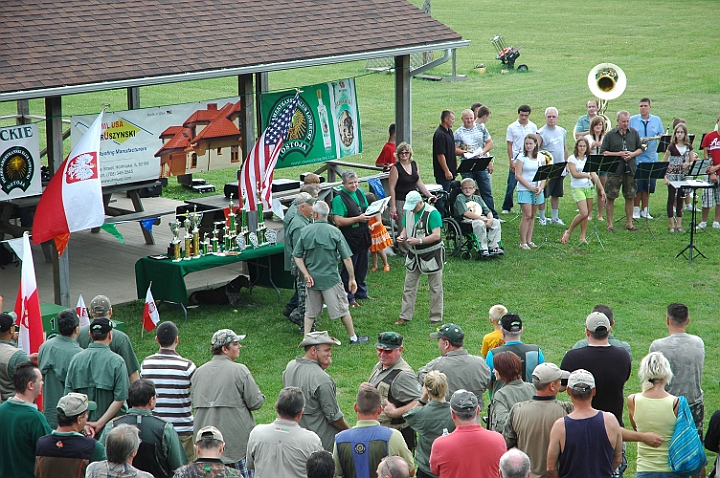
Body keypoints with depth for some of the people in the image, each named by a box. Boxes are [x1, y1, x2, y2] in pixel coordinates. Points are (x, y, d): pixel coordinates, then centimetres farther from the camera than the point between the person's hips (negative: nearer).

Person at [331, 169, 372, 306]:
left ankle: (361, 293, 32)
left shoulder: (360, 193, 8)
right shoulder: (339, 199, -16)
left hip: (363, 237, 8)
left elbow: (367, 208, 22)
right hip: (349, 239, -8)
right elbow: (338, 220, -22)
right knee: (349, 270, 1)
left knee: (362, 267, 19)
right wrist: (358, 219, -24)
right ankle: (349, 297, 10)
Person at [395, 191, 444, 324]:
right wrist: (402, 236, -10)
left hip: (431, 253, -6)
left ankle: (436, 317, 14)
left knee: (435, 287, 5)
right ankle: (405, 316, 12)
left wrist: (419, 241, -31)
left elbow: (436, 235, -23)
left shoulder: (432, 213, -19)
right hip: (414, 254, 6)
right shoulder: (408, 212, 3)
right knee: (409, 285, 6)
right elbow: (406, 228, 13)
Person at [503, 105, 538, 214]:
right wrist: (511, 161, -6)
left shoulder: (533, 127, 5)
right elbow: (509, 145, 1)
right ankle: (506, 208, 9)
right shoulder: (512, 127, 1)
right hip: (516, 160, -1)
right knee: (511, 185, -1)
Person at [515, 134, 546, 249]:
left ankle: (529, 240, 17)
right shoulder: (521, 157, -5)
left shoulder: (541, 157, 6)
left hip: (537, 191, 4)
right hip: (524, 190, -4)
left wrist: (541, 188, -8)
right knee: (527, 216, -9)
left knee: (532, 216, 9)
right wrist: (531, 187, -14)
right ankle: (523, 242, -3)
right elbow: (517, 176, -9)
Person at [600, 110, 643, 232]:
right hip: (614, 171, -3)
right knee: (610, 198, -1)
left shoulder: (634, 133, 9)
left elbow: (640, 149, 15)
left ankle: (629, 223, 18)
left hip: (630, 170, 3)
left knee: (630, 197, 8)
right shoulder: (610, 135, -1)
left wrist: (632, 154, -7)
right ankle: (610, 224, 7)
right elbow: (603, 152, -3)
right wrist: (619, 154, -12)